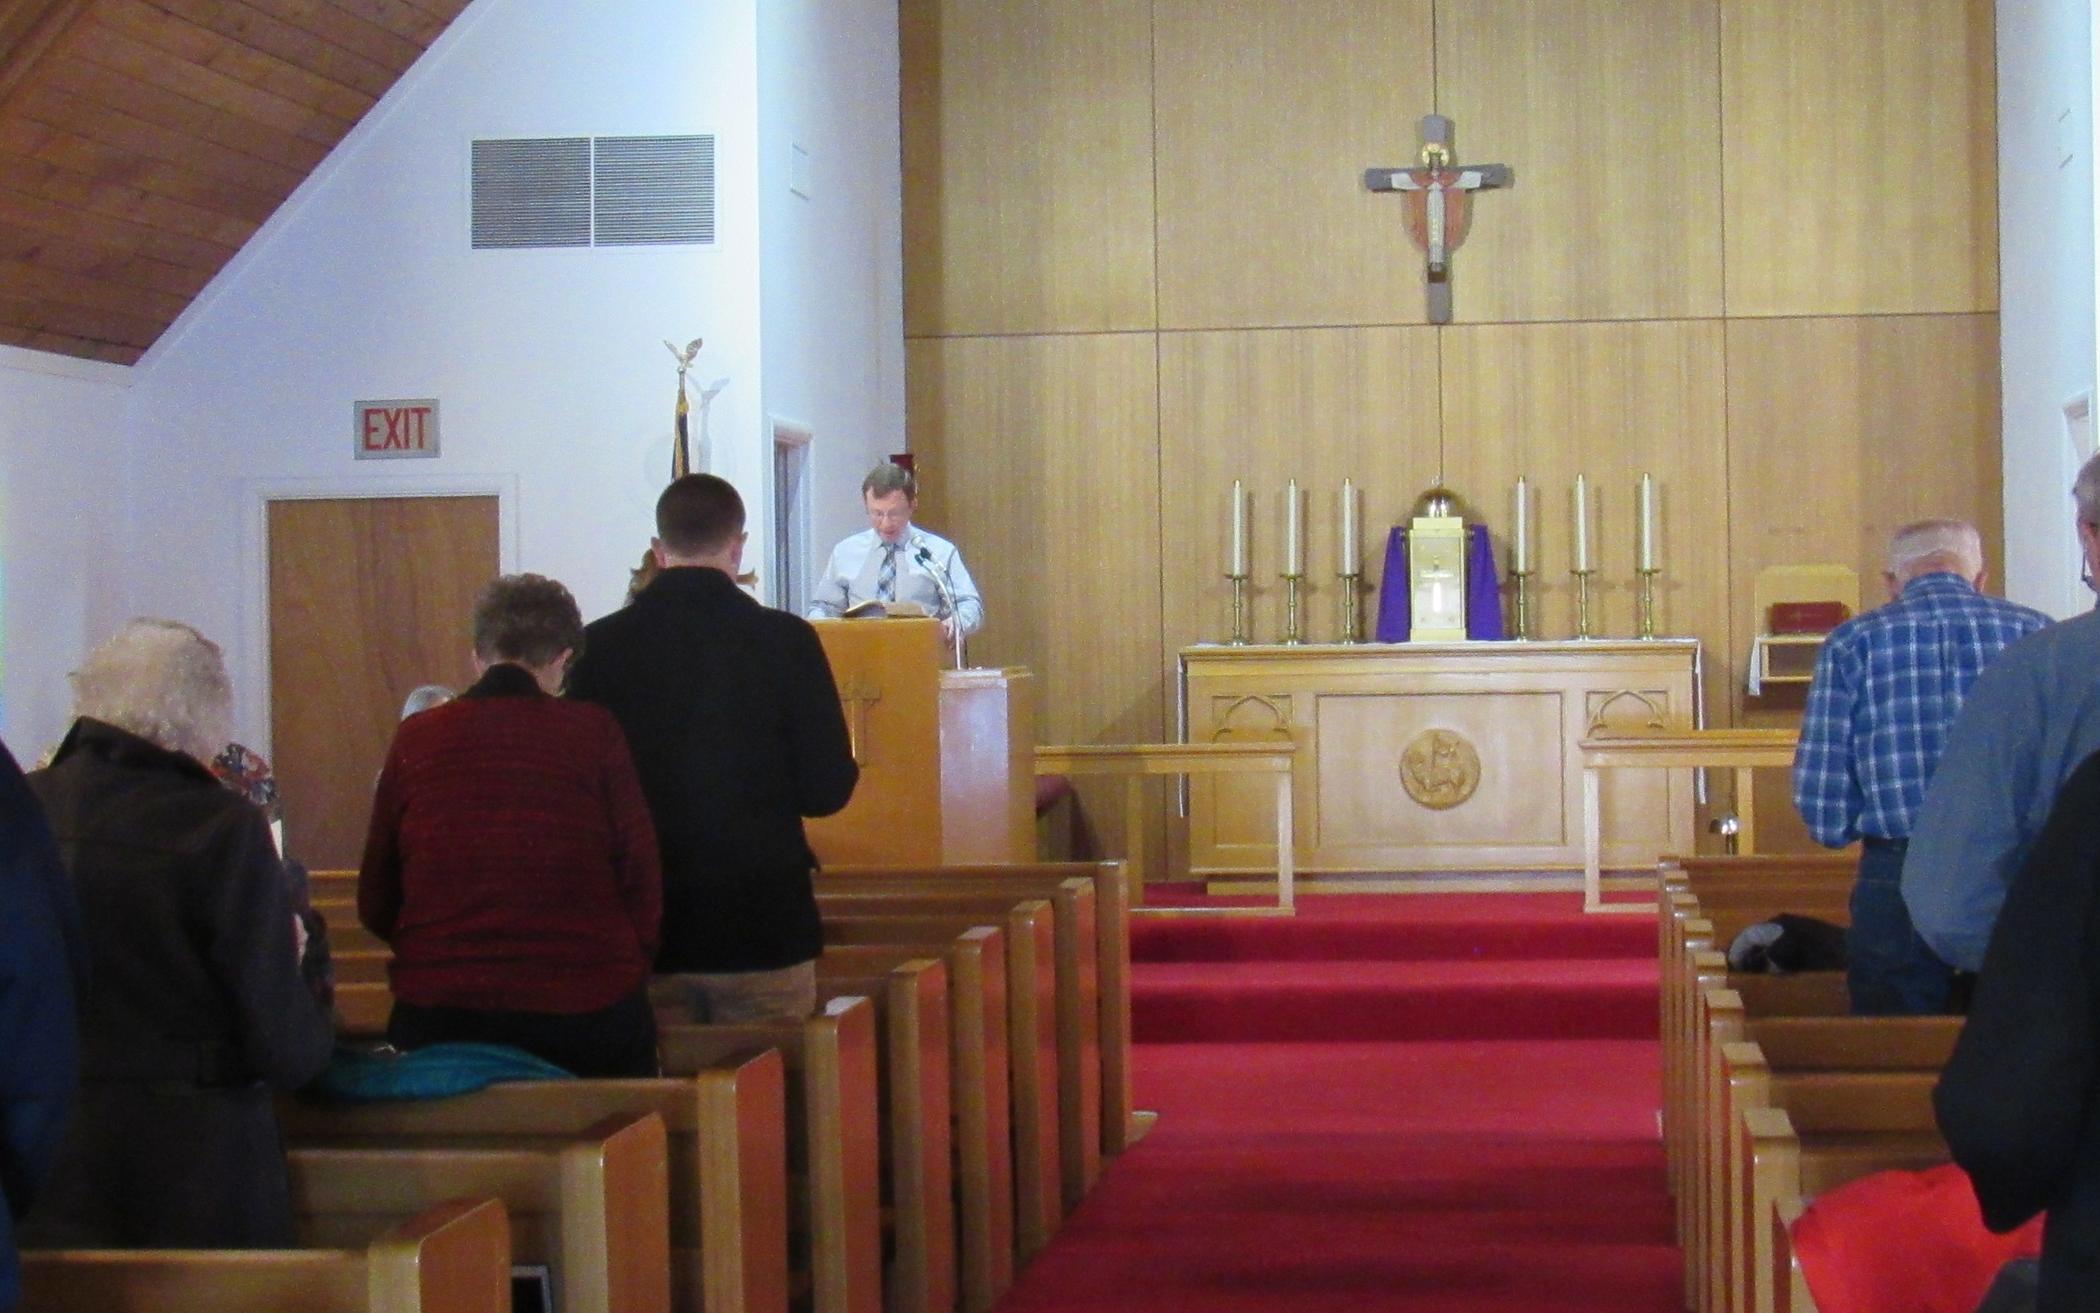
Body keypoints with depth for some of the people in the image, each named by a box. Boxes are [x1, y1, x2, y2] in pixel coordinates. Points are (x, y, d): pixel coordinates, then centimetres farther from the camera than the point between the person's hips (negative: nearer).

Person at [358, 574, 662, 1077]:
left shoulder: (415, 739, 2)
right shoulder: (595, 733, -3)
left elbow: (375, 906, 8)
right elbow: (641, 884, -3)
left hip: (438, 1016, 2)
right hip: (585, 1012, -2)